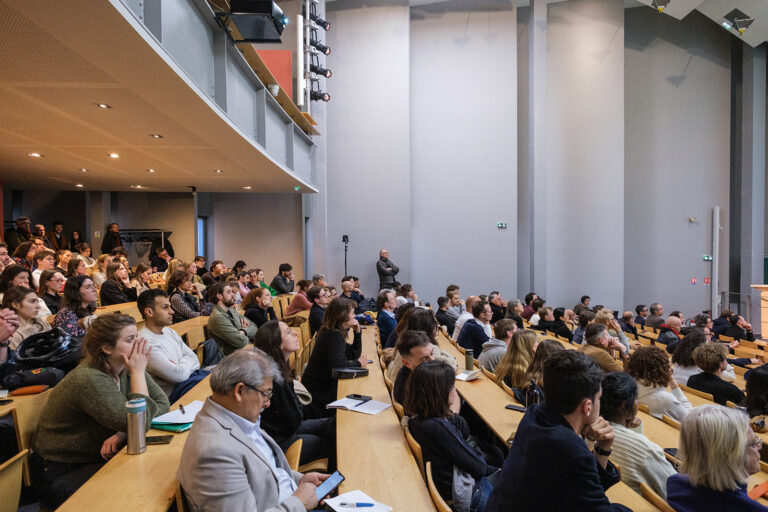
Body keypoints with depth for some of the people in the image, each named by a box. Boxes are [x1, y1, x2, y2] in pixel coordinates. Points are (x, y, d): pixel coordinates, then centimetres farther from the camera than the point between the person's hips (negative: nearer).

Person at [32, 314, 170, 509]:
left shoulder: (125, 368, -4)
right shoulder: (89, 379, -27)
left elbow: (162, 403, -8)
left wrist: (122, 433, -23)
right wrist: (138, 373, -25)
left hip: (99, 457, 6)